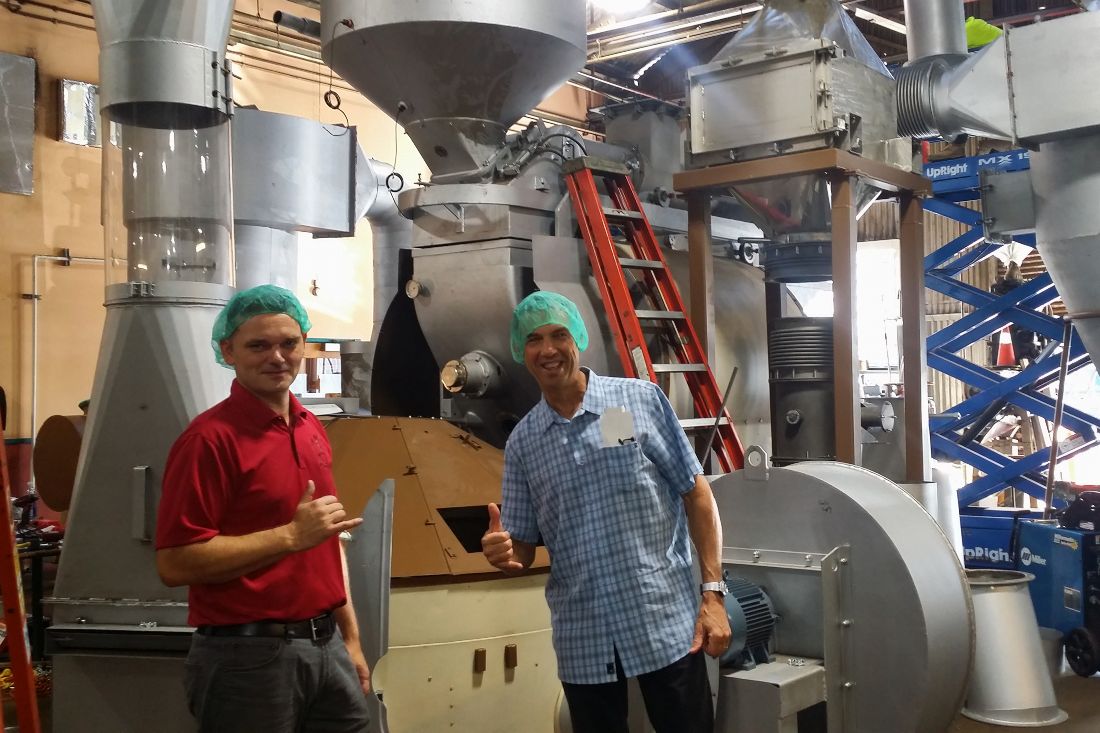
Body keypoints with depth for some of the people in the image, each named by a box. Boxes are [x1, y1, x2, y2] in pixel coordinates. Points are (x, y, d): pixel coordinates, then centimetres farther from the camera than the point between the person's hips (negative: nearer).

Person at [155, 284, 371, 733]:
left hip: (327, 646, 7)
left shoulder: (312, 429, 10)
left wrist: (350, 639, 16)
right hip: (250, 656, -7)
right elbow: (175, 563, -19)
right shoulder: (211, 438, -14)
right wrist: (291, 535, -21)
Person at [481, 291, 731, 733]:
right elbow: (523, 549, 8)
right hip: (582, 641, 3)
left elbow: (696, 495, 0)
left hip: (666, 624, -2)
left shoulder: (641, 400, -2)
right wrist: (504, 554, -16)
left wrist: (713, 592, -7)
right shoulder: (522, 442, 5)